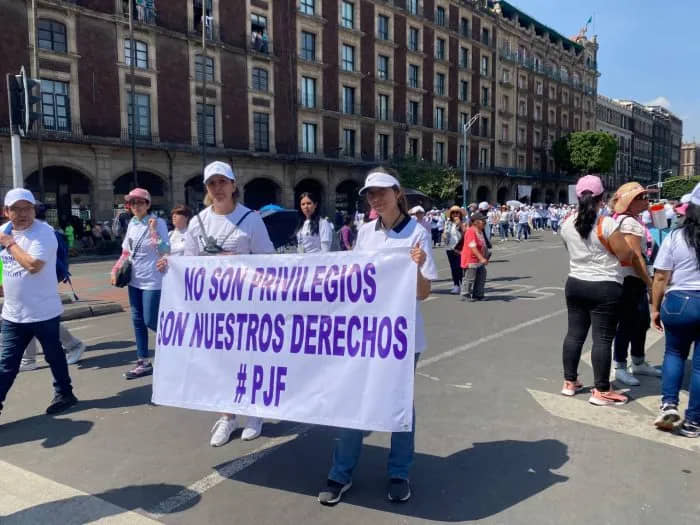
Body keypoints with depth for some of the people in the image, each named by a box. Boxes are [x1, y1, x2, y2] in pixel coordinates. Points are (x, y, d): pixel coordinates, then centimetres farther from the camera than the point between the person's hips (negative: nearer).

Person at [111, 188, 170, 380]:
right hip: (134, 280, 7)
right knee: (138, 321, 10)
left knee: (150, 322, -5)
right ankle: (143, 363, 19)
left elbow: (165, 252, -20)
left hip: (152, 281, -7)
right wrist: (116, 269, 8)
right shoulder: (132, 223, 8)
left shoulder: (158, 223, -12)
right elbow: (126, 251, 17)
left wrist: (153, 230, -25)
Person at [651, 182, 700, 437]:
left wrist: (655, 308, 6)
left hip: (679, 302, 0)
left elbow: (661, 278, -4)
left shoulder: (675, 238, -6)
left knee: (674, 353, 21)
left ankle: (668, 404, 6)